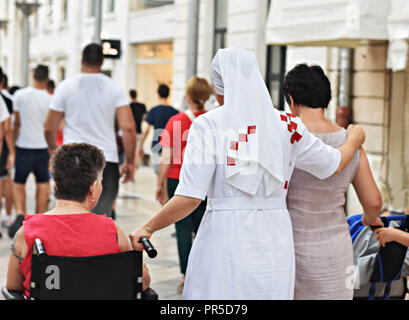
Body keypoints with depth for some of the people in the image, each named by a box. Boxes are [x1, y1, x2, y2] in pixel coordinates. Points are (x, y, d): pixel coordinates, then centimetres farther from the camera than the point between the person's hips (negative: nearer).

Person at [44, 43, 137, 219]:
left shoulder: (65, 87, 2)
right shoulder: (114, 88, 2)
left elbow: (50, 128, 4)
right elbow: (128, 127, -6)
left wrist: (53, 149, 24)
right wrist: (130, 162, 3)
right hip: (107, 161, 0)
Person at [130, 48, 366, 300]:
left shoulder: (207, 125, -6)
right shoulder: (286, 125, 2)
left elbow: (190, 198, -11)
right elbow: (333, 164, 16)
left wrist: (148, 228, 1)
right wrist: (354, 140, 37)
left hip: (224, 237, -3)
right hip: (274, 241, 3)